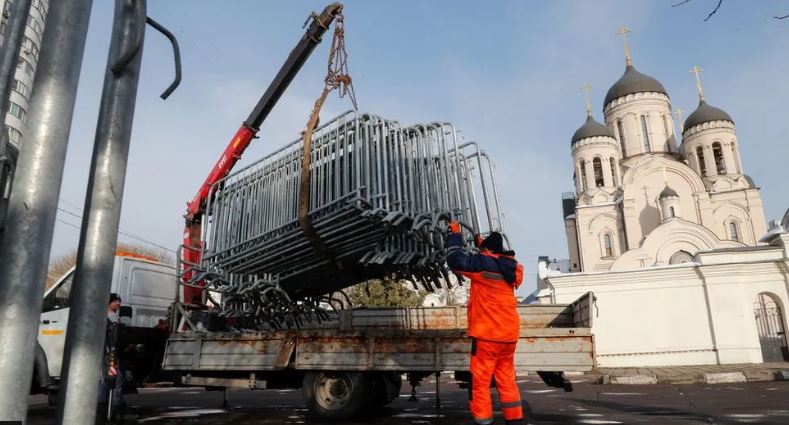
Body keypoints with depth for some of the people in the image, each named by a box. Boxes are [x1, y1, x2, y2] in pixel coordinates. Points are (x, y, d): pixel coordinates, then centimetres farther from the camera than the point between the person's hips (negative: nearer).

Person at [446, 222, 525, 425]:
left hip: (487, 334, -7)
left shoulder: (482, 263, -13)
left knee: (480, 381, 1)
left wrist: (454, 233, 3)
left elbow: (455, 259, -9)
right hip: (509, 333, 7)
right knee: (507, 380, 16)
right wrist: (483, 244, 30)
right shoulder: (511, 267, 6)